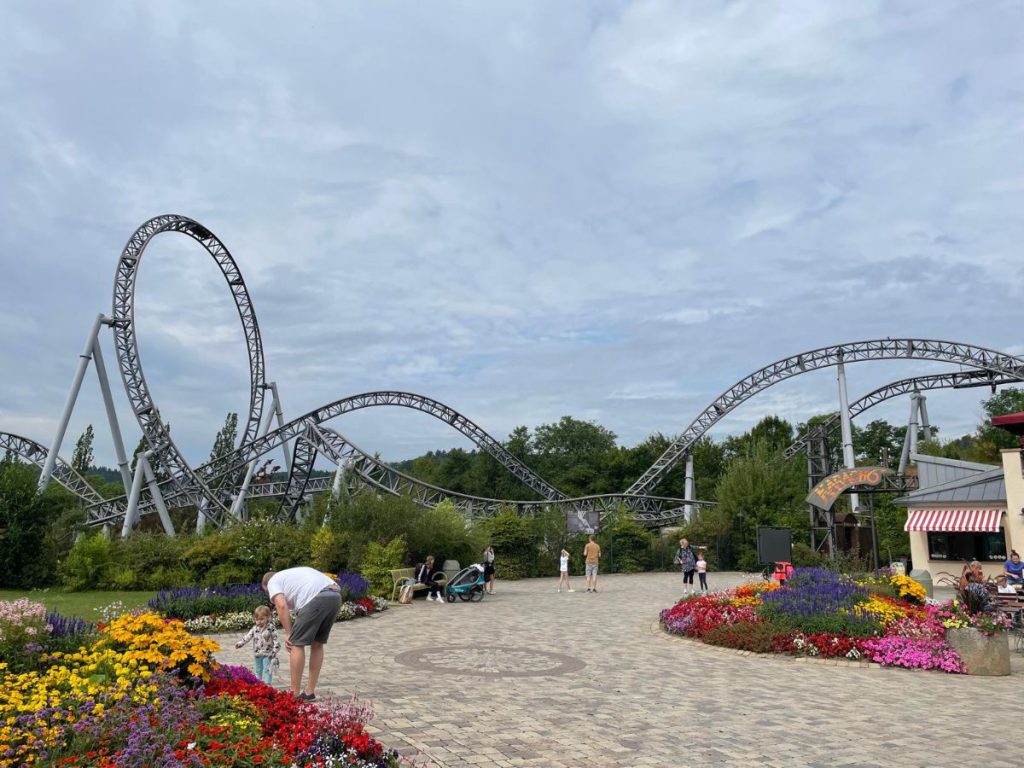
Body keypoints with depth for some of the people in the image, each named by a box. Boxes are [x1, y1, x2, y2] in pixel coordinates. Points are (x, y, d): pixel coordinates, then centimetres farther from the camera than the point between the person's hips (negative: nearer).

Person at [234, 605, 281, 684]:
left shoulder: (270, 628, -12)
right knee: (258, 670, 16)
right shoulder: (254, 628, 1)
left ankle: (267, 684, 1)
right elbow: (248, 636, -2)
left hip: (267, 654, -5)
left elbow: (276, 640, -11)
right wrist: (240, 643, -17)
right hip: (257, 654, 5)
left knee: (267, 670, -4)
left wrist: (274, 651, -16)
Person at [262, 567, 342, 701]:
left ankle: (295, 694, 11)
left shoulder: (273, 581, 18)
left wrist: (288, 633, 6)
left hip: (316, 598, -8)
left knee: (297, 644, 6)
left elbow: (281, 606, 0)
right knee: (317, 644, 20)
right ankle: (310, 692, 27)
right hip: (335, 596, 8)